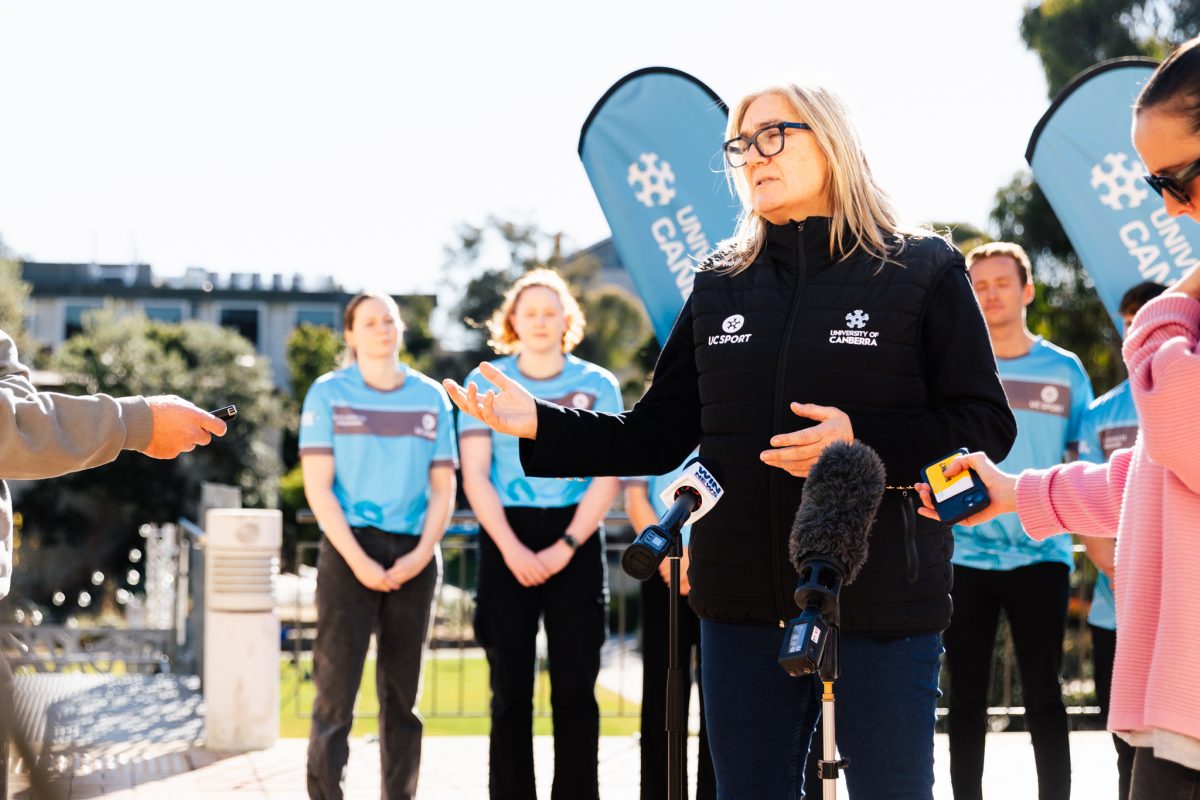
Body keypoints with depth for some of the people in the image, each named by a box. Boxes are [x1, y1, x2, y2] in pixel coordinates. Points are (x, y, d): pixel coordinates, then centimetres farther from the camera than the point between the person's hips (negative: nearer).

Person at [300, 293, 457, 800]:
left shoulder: (432, 398, 10)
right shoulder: (329, 393, 2)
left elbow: (444, 488, 9)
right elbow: (318, 486, -4)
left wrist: (422, 553, -7)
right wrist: (358, 560, -12)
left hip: (413, 556, 3)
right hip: (348, 551, -3)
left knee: (403, 694, 7)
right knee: (337, 686, -9)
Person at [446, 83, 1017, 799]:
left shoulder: (923, 272, -1)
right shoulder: (721, 287, 11)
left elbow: (987, 426, -6)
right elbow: (658, 437, 12)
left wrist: (862, 441, -20)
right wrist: (540, 425, -1)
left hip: (882, 602, -4)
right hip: (745, 601, 4)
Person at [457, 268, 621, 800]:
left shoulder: (597, 386, 5)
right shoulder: (486, 383, 5)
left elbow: (606, 480, 0)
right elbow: (475, 477, -1)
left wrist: (565, 547, -11)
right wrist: (513, 550, -11)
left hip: (576, 541, 0)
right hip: (507, 541, 0)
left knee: (575, 685, -2)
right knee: (510, 686, 0)